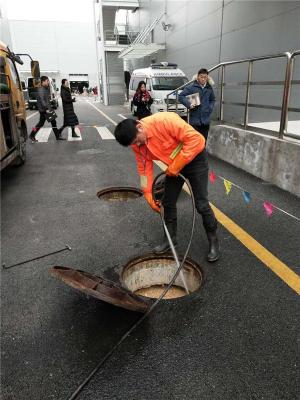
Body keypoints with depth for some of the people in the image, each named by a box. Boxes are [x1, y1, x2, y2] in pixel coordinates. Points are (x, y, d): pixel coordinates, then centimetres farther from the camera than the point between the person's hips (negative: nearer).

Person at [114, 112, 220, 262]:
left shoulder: (164, 121, -32)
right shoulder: (137, 144, -11)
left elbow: (195, 139, -31)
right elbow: (144, 169, -3)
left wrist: (176, 166, -26)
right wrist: (149, 196, -5)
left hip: (194, 157, -6)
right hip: (173, 166, 6)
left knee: (201, 204, -6)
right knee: (168, 202, 8)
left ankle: (213, 241, 14)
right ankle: (171, 237, 28)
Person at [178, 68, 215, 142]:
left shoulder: (209, 88, 9)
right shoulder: (191, 87, -5)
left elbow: (213, 100, 23)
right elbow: (180, 97, -6)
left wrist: (210, 108, 6)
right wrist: (189, 104, -17)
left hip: (206, 120, 4)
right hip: (194, 120, -4)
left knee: (204, 140, 11)